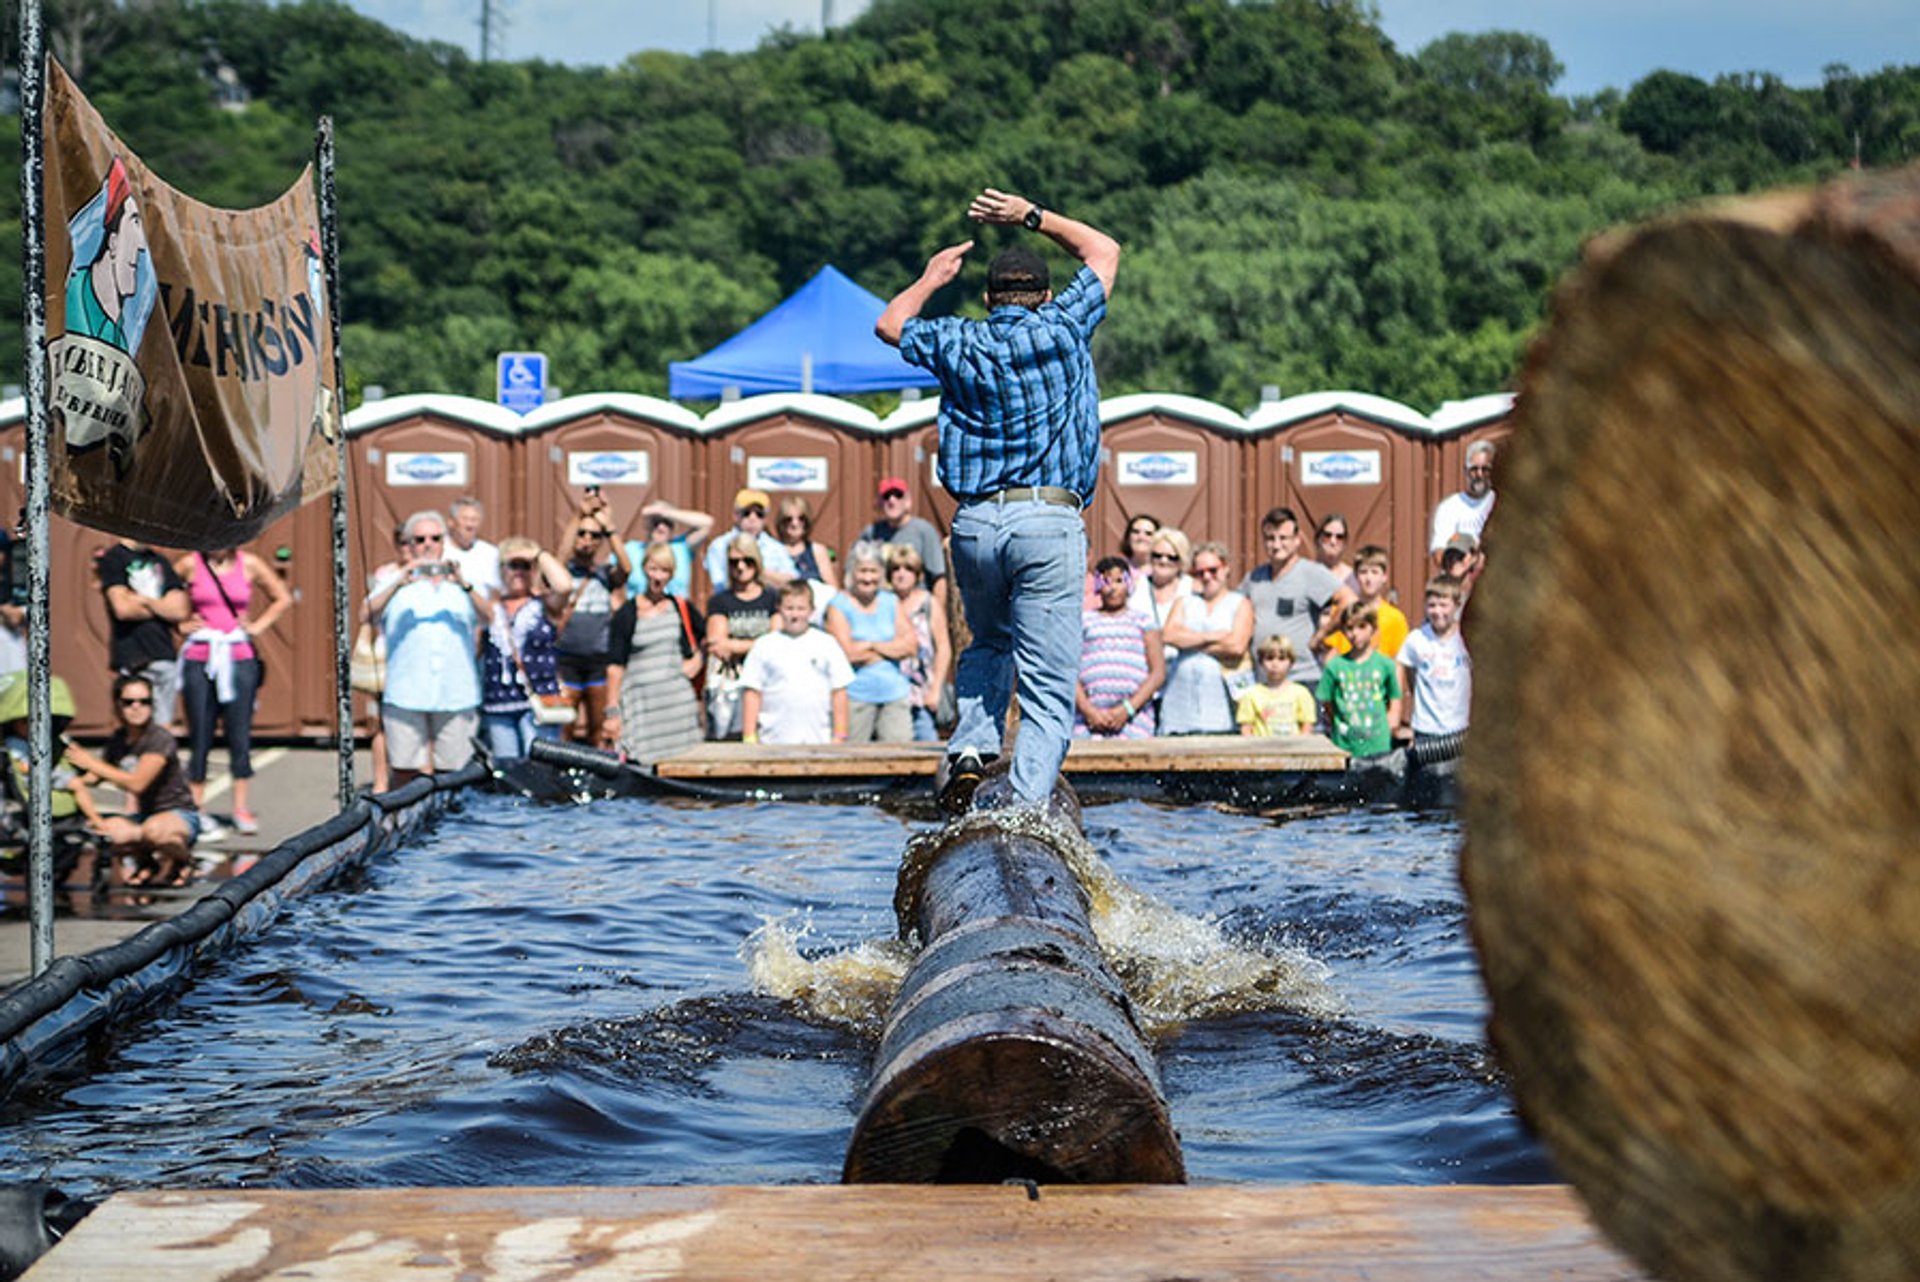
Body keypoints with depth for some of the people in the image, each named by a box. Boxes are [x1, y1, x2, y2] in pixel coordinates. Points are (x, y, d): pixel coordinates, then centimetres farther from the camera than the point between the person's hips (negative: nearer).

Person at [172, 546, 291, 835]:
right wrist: (181, 624, 1)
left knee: (240, 736, -1)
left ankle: (242, 810, 3)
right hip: (200, 659, -1)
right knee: (199, 738, 2)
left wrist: (258, 625, 6)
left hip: (239, 658, 1)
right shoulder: (191, 564, 1)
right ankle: (196, 809, 8)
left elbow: (283, 599, 15)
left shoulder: (249, 564, 4)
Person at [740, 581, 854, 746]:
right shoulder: (763, 645, 8)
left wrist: (839, 736, 3)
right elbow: (752, 693, 5)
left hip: (819, 741, 1)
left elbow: (839, 692, 8)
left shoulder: (827, 644, 9)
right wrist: (749, 738, -1)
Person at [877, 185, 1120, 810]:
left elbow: (889, 324, 32)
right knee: (1048, 691, -4)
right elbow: (1104, 250, 21)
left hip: (974, 523, 3)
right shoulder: (1062, 329, 3)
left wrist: (930, 279, 46)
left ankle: (970, 746, 6)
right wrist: (1031, 215, 26)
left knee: (989, 643, 29)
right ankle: (1026, 814, -17)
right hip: (1048, 521, -3)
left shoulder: (958, 344, 9)